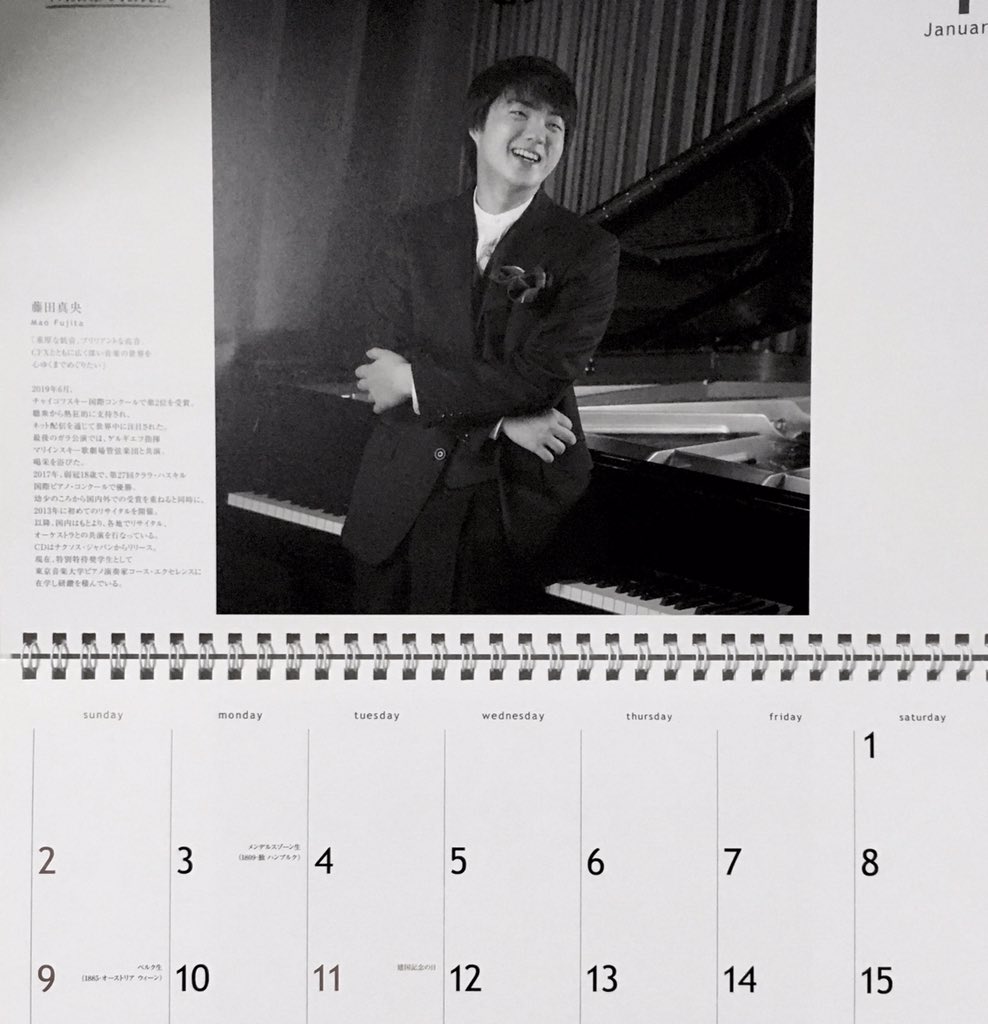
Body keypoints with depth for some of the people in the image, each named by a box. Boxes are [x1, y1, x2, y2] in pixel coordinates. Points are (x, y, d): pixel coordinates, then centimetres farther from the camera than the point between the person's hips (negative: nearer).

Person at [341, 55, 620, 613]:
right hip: (401, 500, 3)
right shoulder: (414, 232, 6)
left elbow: (544, 376, -13)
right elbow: (387, 356, -4)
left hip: (514, 509, -2)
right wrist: (500, 420, -15)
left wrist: (416, 382, -10)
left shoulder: (588, 251, -2)